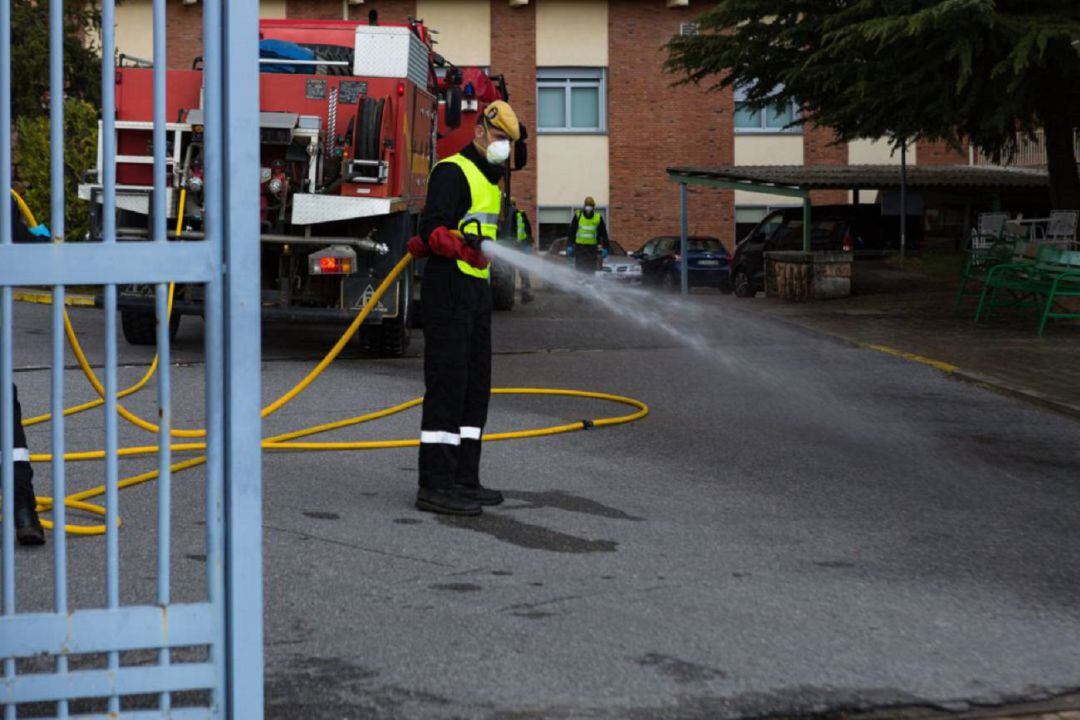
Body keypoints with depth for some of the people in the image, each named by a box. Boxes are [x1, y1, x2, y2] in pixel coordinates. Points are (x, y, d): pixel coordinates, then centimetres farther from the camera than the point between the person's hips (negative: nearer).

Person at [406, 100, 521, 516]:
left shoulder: (488, 180, 21)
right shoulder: (453, 172, -9)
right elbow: (431, 228, -22)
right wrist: (459, 244, -40)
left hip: (476, 291, 10)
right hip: (448, 285, -10)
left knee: (476, 386, 8)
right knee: (447, 384, -12)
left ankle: (463, 480, 12)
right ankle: (434, 486, -13)